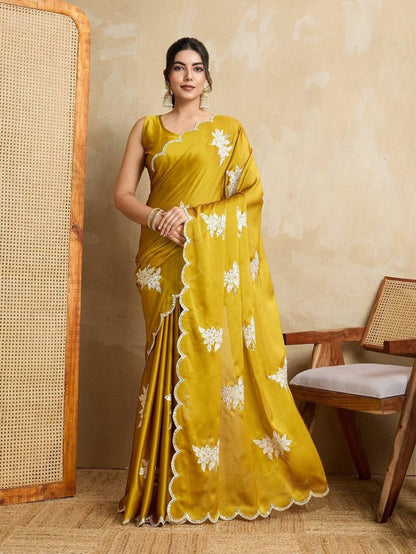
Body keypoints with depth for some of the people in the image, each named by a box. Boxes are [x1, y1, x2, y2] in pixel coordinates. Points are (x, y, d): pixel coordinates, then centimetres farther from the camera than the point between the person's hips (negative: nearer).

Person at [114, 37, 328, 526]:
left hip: (215, 260, -1)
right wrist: (158, 218, -12)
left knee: (218, 357, -5)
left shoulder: (229, 130, 10)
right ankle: (170, 485, 11)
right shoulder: (147, 129, 14)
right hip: (163, 258, 2)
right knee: (171, 364, 0)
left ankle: (227, 482, 9)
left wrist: (195, 218, -11)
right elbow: (123, 194, 8)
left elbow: (250, 193, 1)